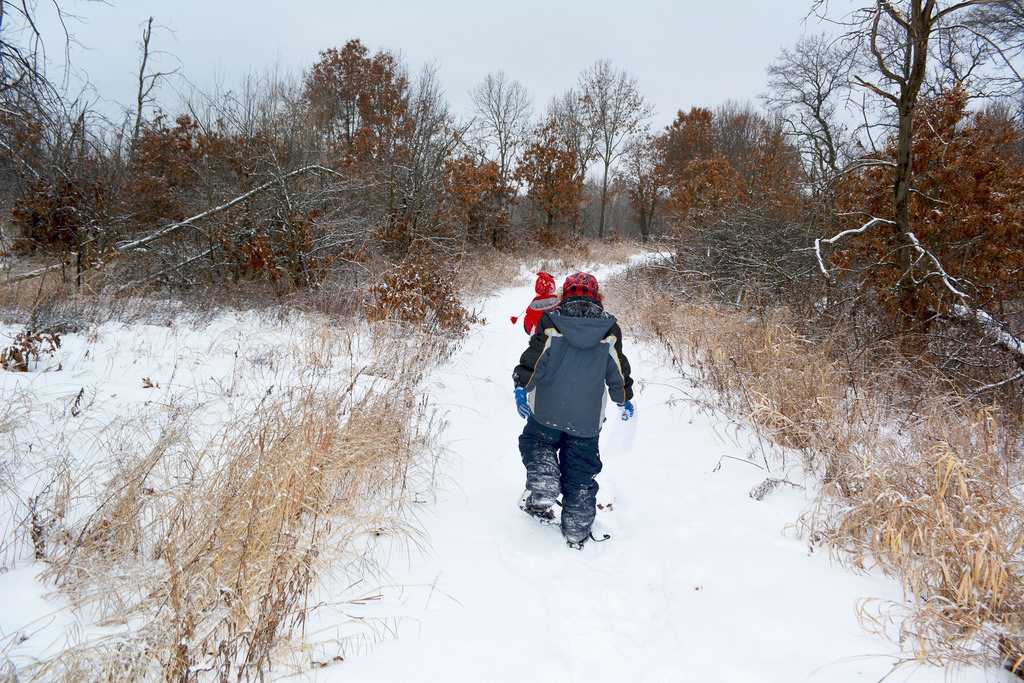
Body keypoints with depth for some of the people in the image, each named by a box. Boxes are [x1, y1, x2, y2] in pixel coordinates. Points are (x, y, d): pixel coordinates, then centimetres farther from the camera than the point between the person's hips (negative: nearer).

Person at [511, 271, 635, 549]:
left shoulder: (551, 321, -5)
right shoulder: (610, 329, 1)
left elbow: (534, 358, -8)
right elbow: (618, 370, 7)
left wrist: (522, 387, 2)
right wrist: (624, 400, 20)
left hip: (547, 411, -1)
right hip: (588, 419, 2)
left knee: (537, 443, 21)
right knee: (580, 472, 11)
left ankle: (542, 495, -4)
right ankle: (576, 532, 17)